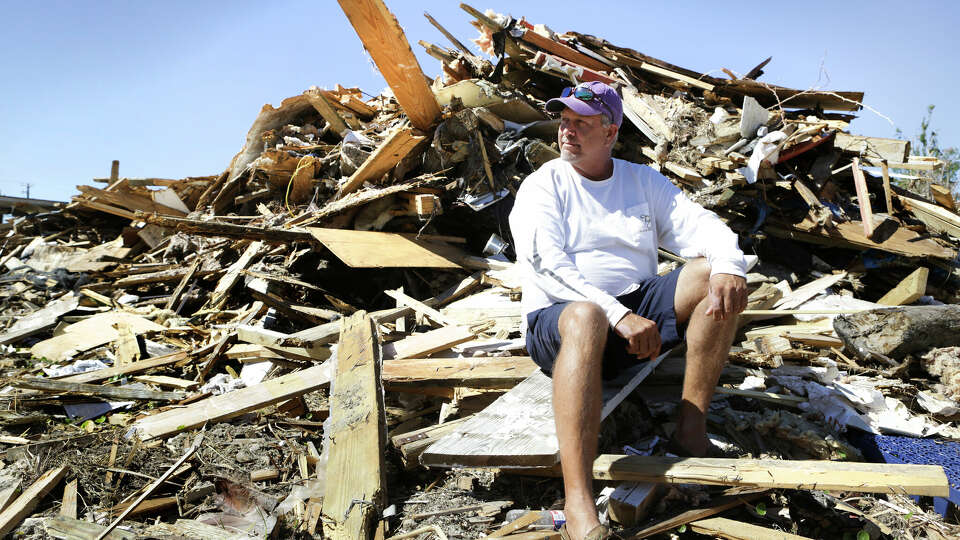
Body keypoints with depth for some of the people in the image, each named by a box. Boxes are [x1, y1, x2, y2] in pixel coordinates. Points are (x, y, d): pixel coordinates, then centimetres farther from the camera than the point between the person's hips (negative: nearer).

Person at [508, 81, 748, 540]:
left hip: (637, 309, 5)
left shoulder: (644, 181, 16)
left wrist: (727, 266, -21)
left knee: (714, 274, -16)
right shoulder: (542, 186, 2)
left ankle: (690, 429, -17)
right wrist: (618, 316, -25)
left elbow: (702, 226, 4)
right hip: (558, 319, -4)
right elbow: (548, 265, -13)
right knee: (586, 317, -40)